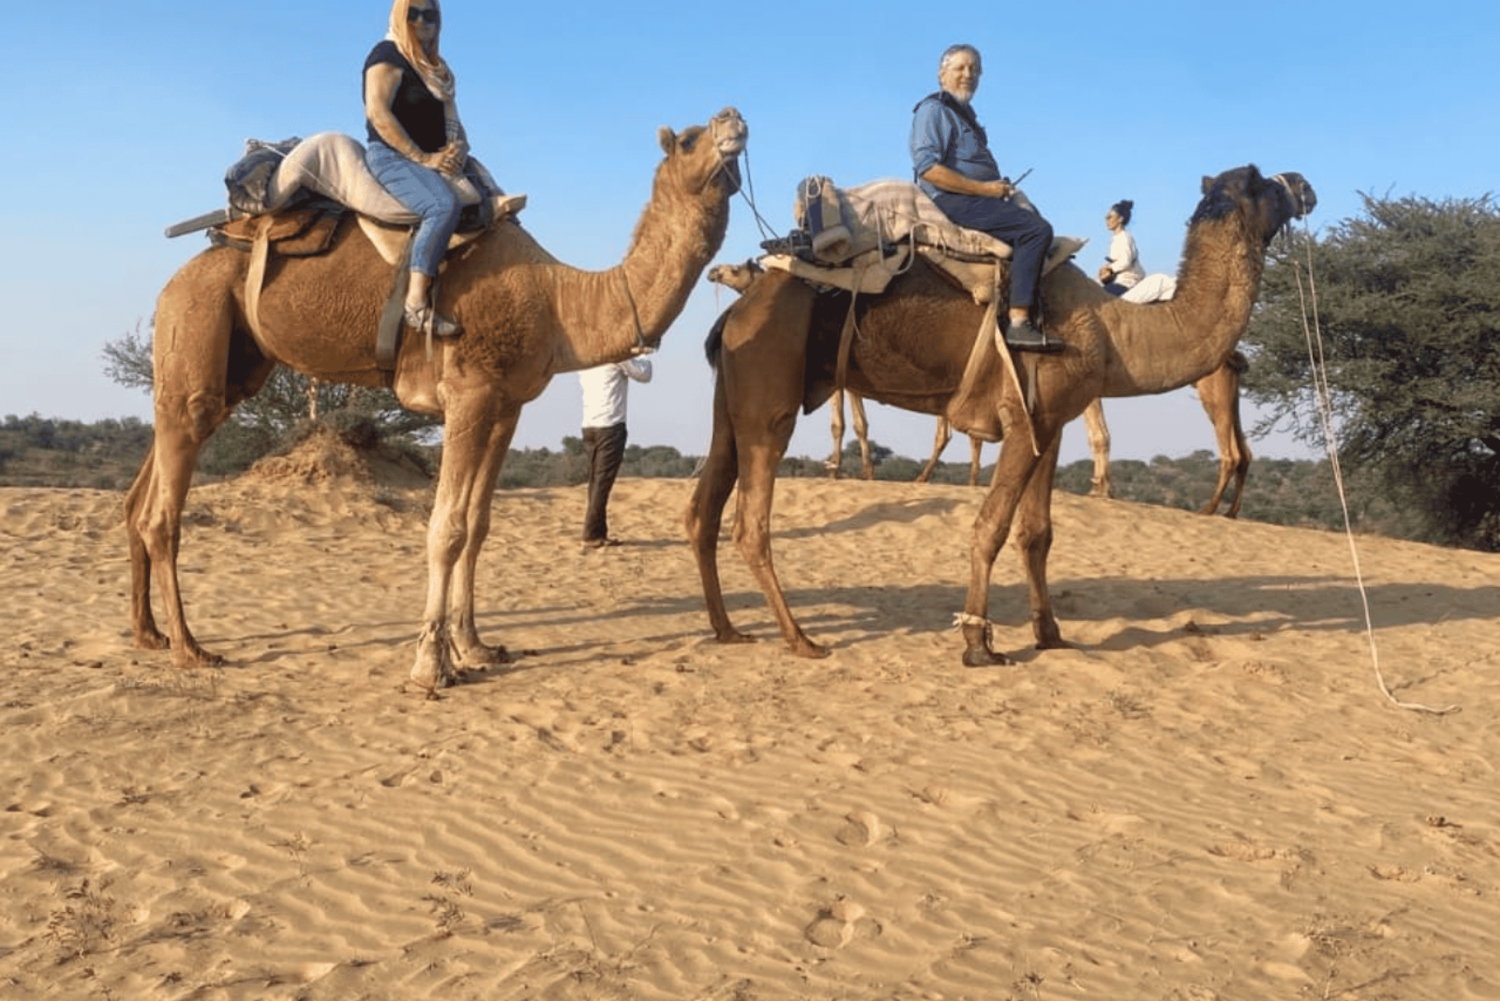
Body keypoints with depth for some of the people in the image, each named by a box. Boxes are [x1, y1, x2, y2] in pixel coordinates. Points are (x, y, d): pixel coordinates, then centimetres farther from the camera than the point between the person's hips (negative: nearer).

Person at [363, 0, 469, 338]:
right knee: (444, 205, -35)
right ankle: (416, 302, -39)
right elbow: (378, 113, -13)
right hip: (392, 157, -9)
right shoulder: (387, 55, -1)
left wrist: (459, 146, -4)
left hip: (436, 162, 9)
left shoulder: (435, 69, 24)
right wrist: (422, 158, -18)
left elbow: (452, 121, 21)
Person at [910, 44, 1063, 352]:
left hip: (976, 198, 10)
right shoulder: (933, 110, -6)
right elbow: (928, 168, -19)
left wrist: (1000, 187, 7)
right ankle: (1019, 324, -26)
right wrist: (983, 189, -18)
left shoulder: (963, 112, 24)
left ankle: (1030, 316, -1)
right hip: (953, 202, -10)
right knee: (1037, 229, -20)